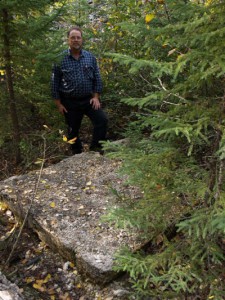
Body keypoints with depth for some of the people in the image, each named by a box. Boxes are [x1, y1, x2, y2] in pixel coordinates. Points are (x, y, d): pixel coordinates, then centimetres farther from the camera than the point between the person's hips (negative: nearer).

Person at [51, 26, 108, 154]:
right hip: (70, 102, -1)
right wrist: (59, 104, -4)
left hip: (89, 99, 1)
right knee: (73, 130, 9)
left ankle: (96, 147, 2)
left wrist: (96, 97, -3)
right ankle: (77, 153, 30)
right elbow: (55, 83, -2)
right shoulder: (60, 60, -5)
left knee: (102, 119, -15)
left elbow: (97, 78, 5)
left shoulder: (90, 57, 2)